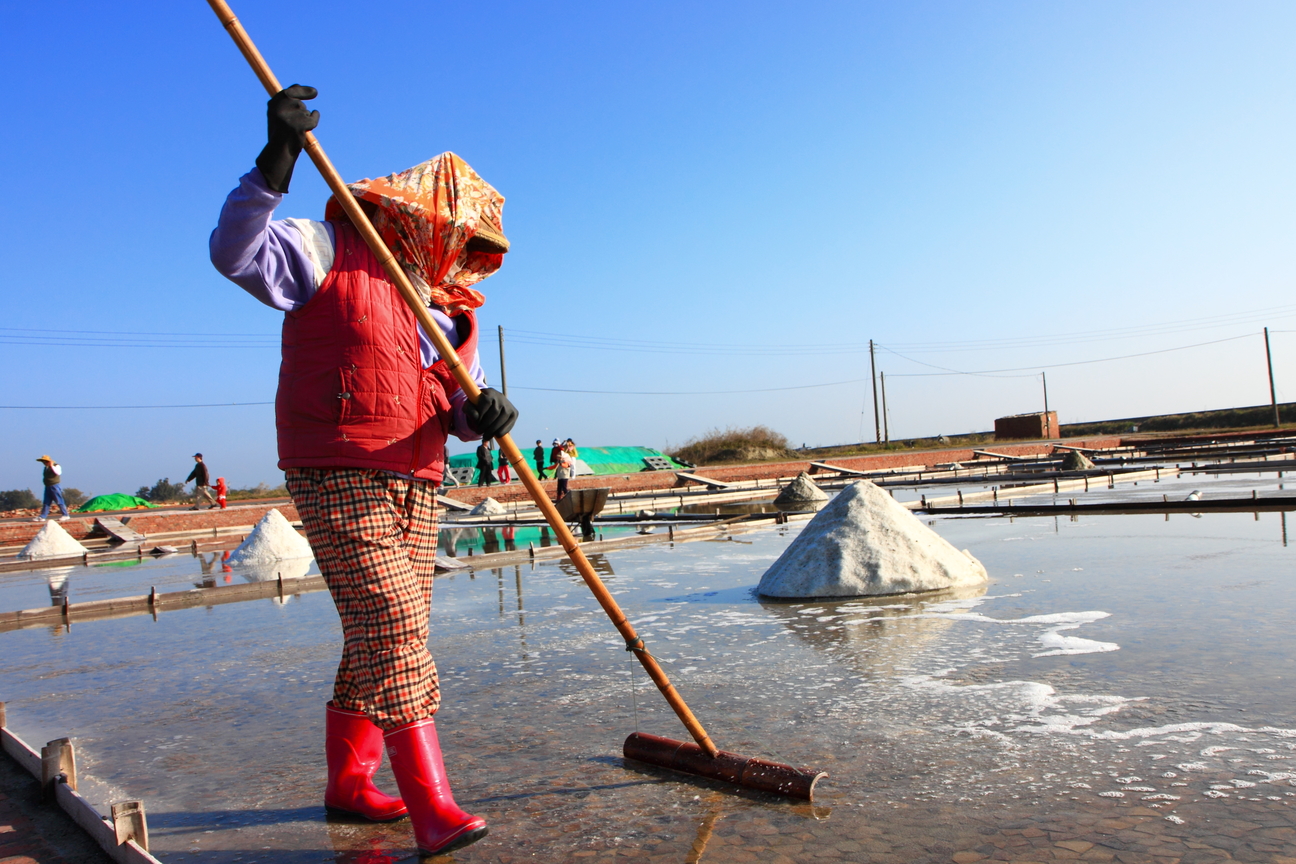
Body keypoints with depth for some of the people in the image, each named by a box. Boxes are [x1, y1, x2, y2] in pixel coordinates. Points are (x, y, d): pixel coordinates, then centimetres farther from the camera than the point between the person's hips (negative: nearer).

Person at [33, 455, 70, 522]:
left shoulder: (56, 466, -8)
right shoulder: (46, 468, 16)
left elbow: (58, 472, -27)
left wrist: (52, 466, -24)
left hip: (55, 486, -8)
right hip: (48, 486, 8)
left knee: (59, 501, -6)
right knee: (46, 502, 7)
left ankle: (66, 515, -1)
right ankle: (42, 517, 9)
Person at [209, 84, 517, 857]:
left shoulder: (449, 305, 16)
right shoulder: (331, 251, -3)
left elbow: (461, 404, 11)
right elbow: (237, 253, -17)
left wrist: (487, 411, -13)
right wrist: (277, 162, -28)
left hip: (414, 485, 8)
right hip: (338, 479, -7)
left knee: (382, 639, 13)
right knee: (393, 630, -14)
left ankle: (349, 782, 29)